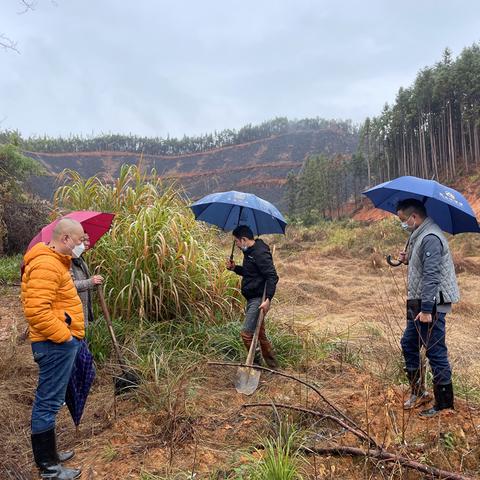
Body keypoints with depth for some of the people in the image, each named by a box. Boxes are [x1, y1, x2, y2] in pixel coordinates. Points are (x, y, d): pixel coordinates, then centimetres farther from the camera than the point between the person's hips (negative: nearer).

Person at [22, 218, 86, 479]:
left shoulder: (55, 262, 15)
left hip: (59, 343, 11)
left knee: (48, 401, 19)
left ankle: (48, 453, 32)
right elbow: (37, 310, -27)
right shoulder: (46, 265, -19)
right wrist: (64, 335, -21)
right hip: (56, 345, -11)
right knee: (48, 403, -1)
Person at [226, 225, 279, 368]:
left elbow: (272, 277, -23)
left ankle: (255, 363, 4)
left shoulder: (260, 253, -19)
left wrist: (268, 299, -29)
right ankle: (272, 365, 28)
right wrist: (235, 268, 10)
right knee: (260, 334, 17)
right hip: (252, 298, 11)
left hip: (259, 299, -11)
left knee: (246, 333, -10)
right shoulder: (249, 252, 13)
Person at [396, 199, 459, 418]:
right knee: (409, 344, 18)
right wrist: (408, 259, 5)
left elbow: (431, 276, -25)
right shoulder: (419, 235, 13)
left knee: (435, 352, -1)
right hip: (418, 303, 11)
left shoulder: (430, 238, -20)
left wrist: (426, 309, -26)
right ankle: (418, 392, 31)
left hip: (432, 305, -11)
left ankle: (444, 403, 13)